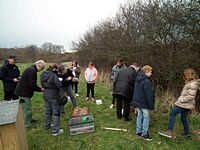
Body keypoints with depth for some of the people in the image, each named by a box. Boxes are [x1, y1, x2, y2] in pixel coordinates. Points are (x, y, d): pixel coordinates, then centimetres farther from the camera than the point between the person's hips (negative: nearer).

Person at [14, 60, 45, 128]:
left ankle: (29, 119, 38)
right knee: (27, 108, 0)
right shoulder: (32, 71, -23)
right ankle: (27, 124, 12)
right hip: (24, 92, -11)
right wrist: (41, 89, -12)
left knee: (27, 107, 23)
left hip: (22, 91, 11)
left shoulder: (31, 69, 12)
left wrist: (39, 88, 11)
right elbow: (33, 85, -24)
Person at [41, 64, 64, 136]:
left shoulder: (43, 74, 5)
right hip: (53, 96, -8)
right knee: (56, 112, 1)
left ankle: (47, 126, 38)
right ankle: (55, 130, 5)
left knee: (48, 111, 22)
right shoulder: (54, 75, -19)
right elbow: (59, 86, -19)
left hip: (46, 95, 8)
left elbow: (42, 85, 13)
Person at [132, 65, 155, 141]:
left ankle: (138, 131, 25)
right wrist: (151, 105, -13)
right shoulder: (146, 81, -22)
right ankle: (144, 133, 14)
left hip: (137, 101, 8)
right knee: (146, 117, 5)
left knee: (139, 116, 16)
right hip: (144, 103, -8)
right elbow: (149, 94, -20)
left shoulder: (138, 79, 6)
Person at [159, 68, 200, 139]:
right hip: (186, 104, 10)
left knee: (172, 114, -8)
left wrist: (180, 100, -17)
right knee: (183, 118, 18)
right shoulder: (189, 82, 11)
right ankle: (186, 133, 32)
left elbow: (190, 97, -24)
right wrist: (180, 99, 8)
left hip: (184, 104, -10)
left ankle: (170, 132, -7)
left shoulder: (193, 84, -19)